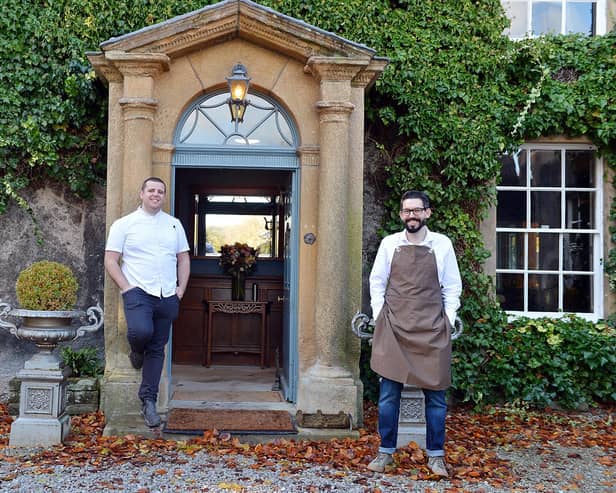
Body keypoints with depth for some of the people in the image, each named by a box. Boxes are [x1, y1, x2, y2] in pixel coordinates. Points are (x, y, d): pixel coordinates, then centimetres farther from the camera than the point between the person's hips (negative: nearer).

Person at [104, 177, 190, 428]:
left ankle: (148, 401, 14)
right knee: (141, 331, -29)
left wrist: (181, 288, 5)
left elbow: (183, 258, 17)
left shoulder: (174, 224, 14)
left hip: (167, 297, 4)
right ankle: (136, 351, 8)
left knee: (157, 350, 6)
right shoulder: (124, 224, 3)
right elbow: (111, 260, 0)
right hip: (138, 291, -4)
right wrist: (126, 288, -10)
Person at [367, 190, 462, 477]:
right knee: (388, 392, 3)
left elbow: (452, 287, 7)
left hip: (432, 330, 0)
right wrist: (379, 317, 2)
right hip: (393, 328, 0)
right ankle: (385, 452, 15)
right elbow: (377, 283, 10)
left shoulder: (442, 244, 3)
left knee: (435, 394, 4)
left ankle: (435, 455, 16)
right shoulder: (389, 244, 5)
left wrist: (448, 321, 0)